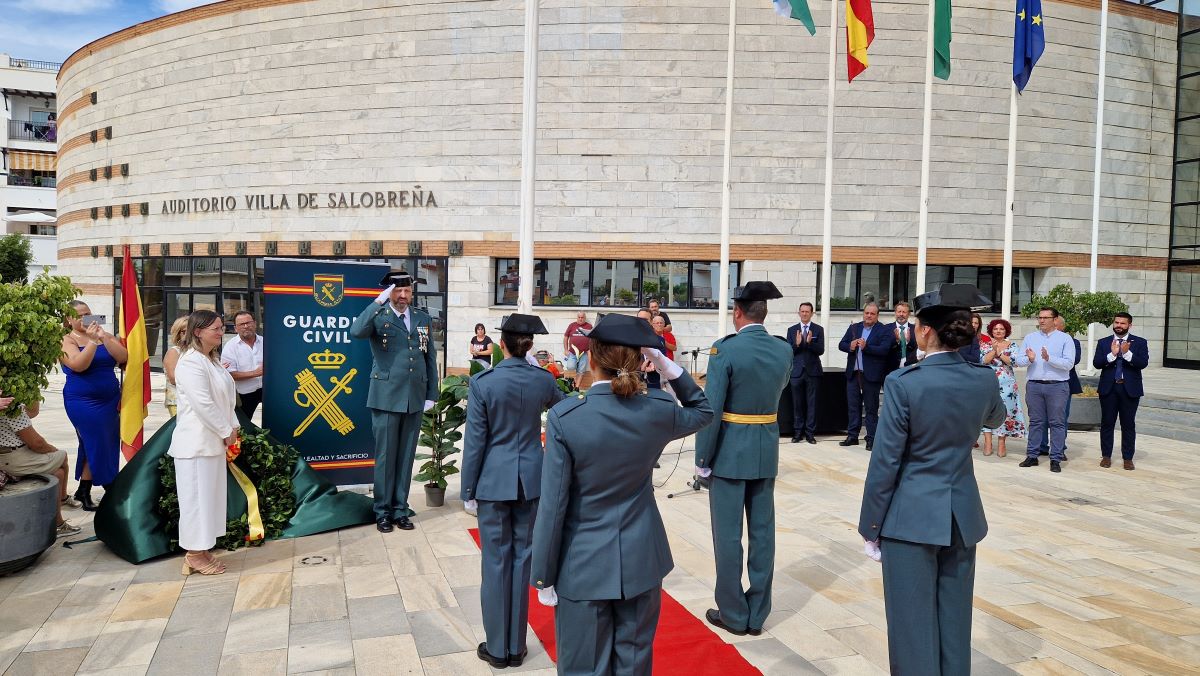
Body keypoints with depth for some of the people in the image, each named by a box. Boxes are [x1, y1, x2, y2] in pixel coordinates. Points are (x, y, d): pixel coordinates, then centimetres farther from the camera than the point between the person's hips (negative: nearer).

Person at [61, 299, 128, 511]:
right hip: (83, 402, -5)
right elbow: (78, 365, -20)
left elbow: (123, 357, -6)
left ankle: (84, 491, 20)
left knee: (109, 446, 7)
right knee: (96, 446, -4)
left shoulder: (106, 335, 9)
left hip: (110, 400, 5)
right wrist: (92, 340, -20)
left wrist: (103, 338, -16)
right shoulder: (67, 340, -3)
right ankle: (84, 492, 12)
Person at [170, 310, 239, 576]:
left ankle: (200, 550, 23)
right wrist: (227, 432, -13)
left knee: (210, 495, 14)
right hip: (197, 442, -10)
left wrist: (232, 428, 5)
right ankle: (195, 555, 10)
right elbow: (203, 404, -21)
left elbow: (227, 397, 16)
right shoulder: (191, 362, -17)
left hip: (214, 441, 10)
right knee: (197, 496, -1)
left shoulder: (212, 360, 14)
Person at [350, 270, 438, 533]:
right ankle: (383, 512, 17)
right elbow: (356, 331, -25)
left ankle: (400, 510, 22)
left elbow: (431, 358, 12)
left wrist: (432, 394, 7)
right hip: (387, 398, -3)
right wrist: (379, 302, -26)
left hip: (415, 399, 4)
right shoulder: (378, 316, -2)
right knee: (385, 457, 5)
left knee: (406, 457, 11)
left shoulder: (423, 319, 10)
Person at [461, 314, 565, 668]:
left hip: (494, 480, -3)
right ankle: (516, 647, 20)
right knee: (522, 558, 11)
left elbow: (475, 440, -10)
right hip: (531, 479, 3)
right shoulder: (543, 379, -3)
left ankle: (497, 648, 17)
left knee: (496, 561, 7)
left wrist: (468, 490, -1)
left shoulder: (483, 382, -12)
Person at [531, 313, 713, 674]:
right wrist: (666, 364, 0)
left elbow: (553, 505, -15)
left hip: (584, 566, -3)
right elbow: (702, 411, 15)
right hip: (640, 561, 3)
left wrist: (544, 577, -4)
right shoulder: (658, 409, -9)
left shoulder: (565, 416, -18)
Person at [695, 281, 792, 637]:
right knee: (762, 533, 12)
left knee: (728, 535, 6)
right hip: (767, 452, 5)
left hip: (730, 452, -5)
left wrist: (703, 459, -8)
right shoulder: (784, 350, 0)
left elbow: (711, 410, -17)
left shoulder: (726, 349, -16)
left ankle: (734, 614, 16)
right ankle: (757, 614, 22)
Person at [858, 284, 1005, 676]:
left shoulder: (904, 383, -18)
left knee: (914, 625, 5)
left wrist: (871, 527, -5)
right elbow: (995, 419, 23)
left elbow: (886, 462, -14)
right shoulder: (984, 379, -2)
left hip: (912, 518, -5)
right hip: (963, 516, 5)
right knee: (954, 621, 16)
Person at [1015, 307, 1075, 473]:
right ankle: (1032, 456, 16)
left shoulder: (1065, 338, 0)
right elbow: (1019, 360, 3)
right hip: (1034, 385, 3)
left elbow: (1069, 363, -10)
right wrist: (1029, 359, -17)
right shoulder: (1030, 338, 9)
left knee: (1057, 423, 2)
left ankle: (1056, 459, 8)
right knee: (1035, 422, 10)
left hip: (1057, 386, -3)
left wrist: (1049, 358, -21)